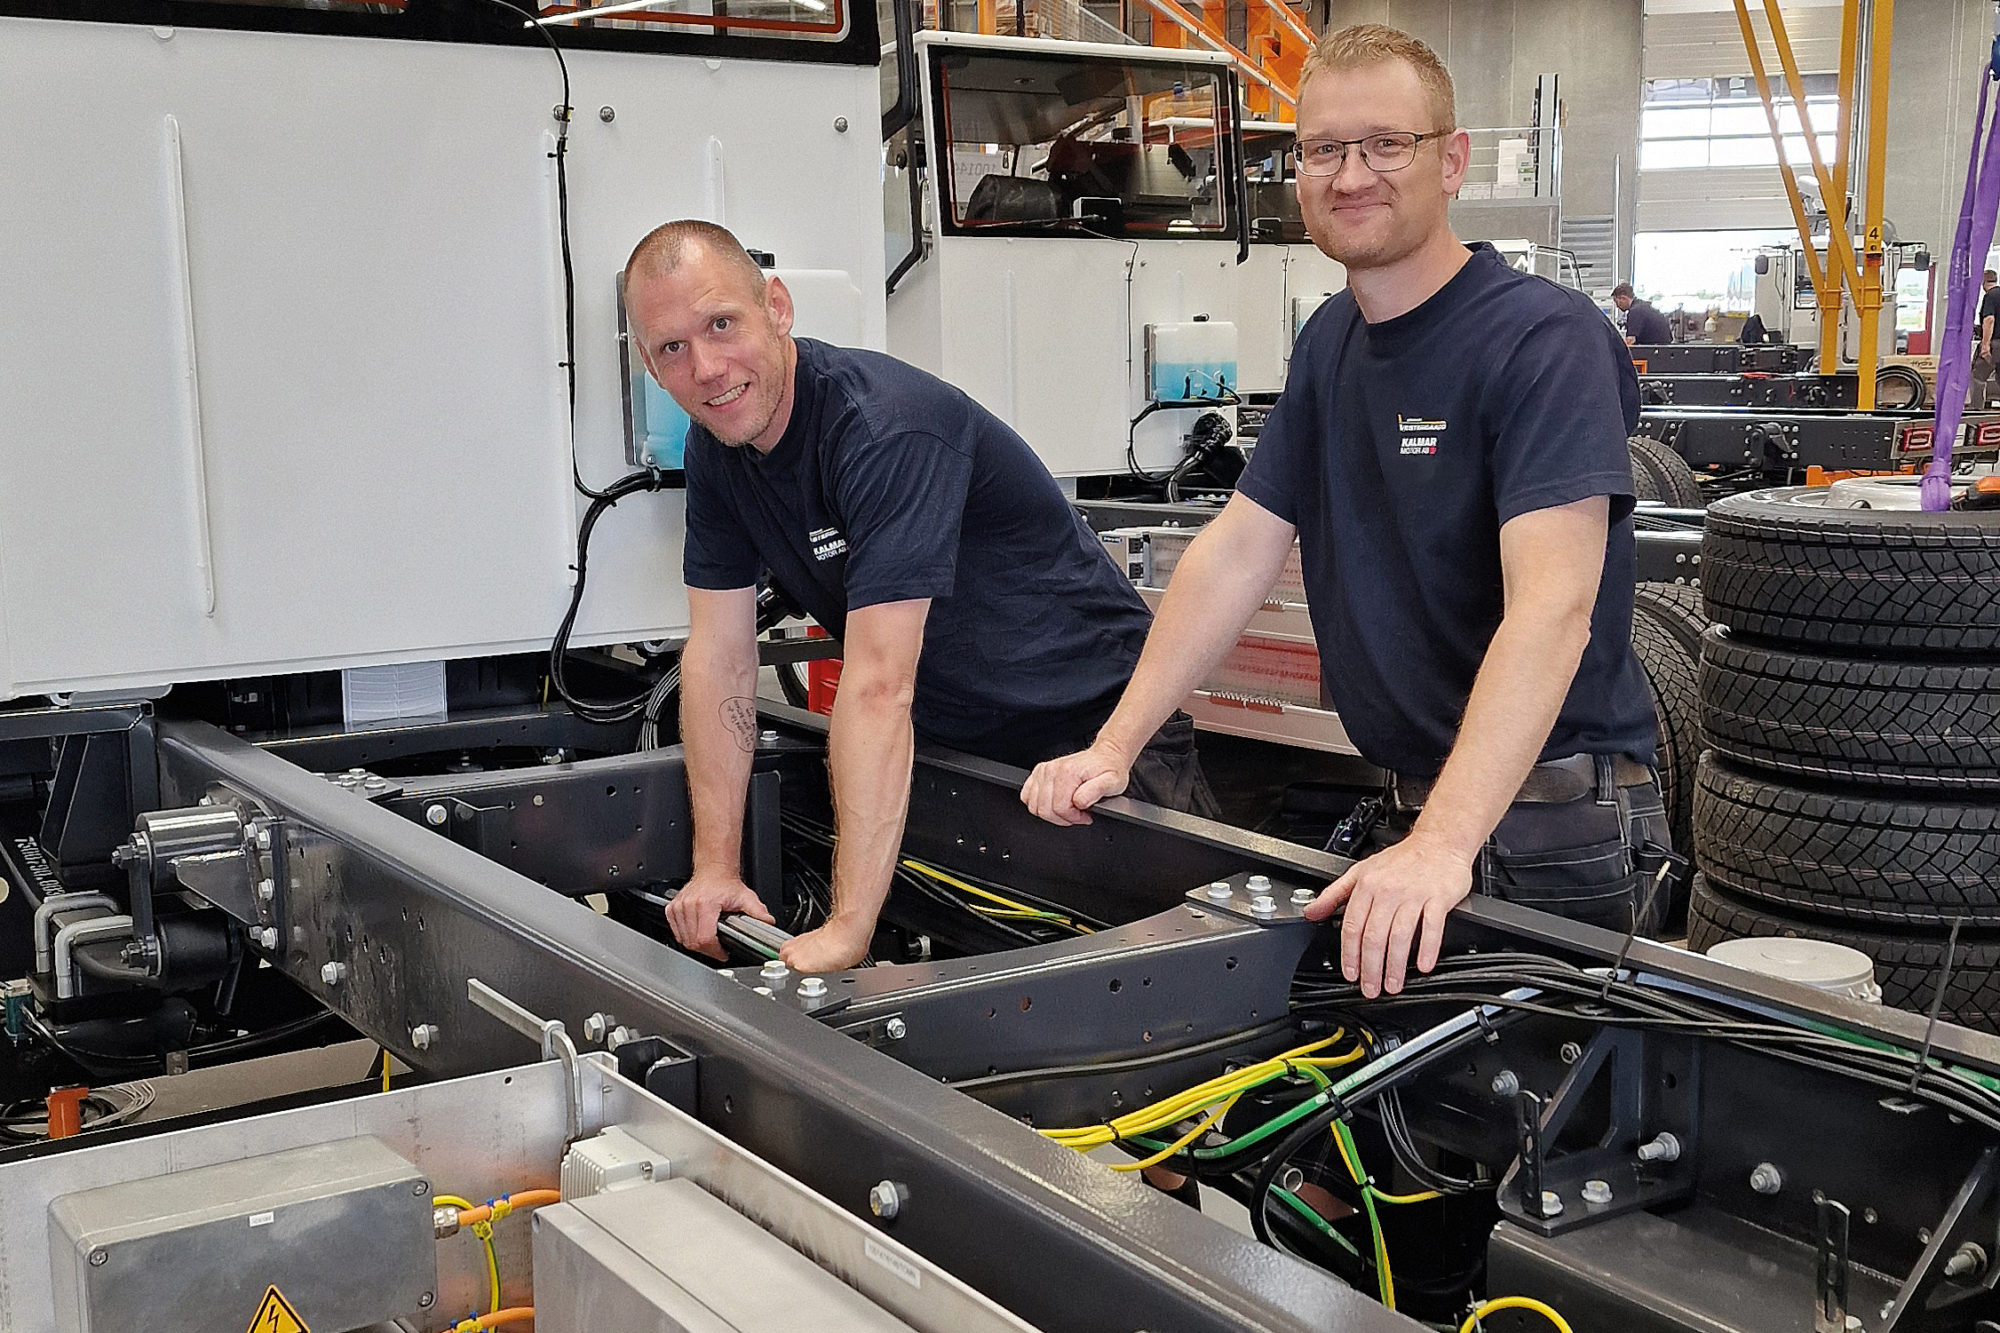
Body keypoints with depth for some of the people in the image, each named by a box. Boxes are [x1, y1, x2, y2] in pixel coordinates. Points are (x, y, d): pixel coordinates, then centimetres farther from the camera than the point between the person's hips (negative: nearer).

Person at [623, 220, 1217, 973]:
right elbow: (719, 657, -3)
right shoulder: (716, 447, -5)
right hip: (953, 744, 7)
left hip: (1092, 727, -7)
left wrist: (848, 927, -40)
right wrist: (716, 865, -9)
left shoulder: (887, 427, -32)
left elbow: (878, 685, -38)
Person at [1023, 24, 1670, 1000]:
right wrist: (1113, 748, -1)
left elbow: (1551, 608, -31)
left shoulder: (1545, 340, -18)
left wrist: (1445, 844, -43)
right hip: (1408, 812, 7)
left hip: (1553, 829, -7)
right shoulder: (1332, 343, 8)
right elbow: (1239, 551, 8)